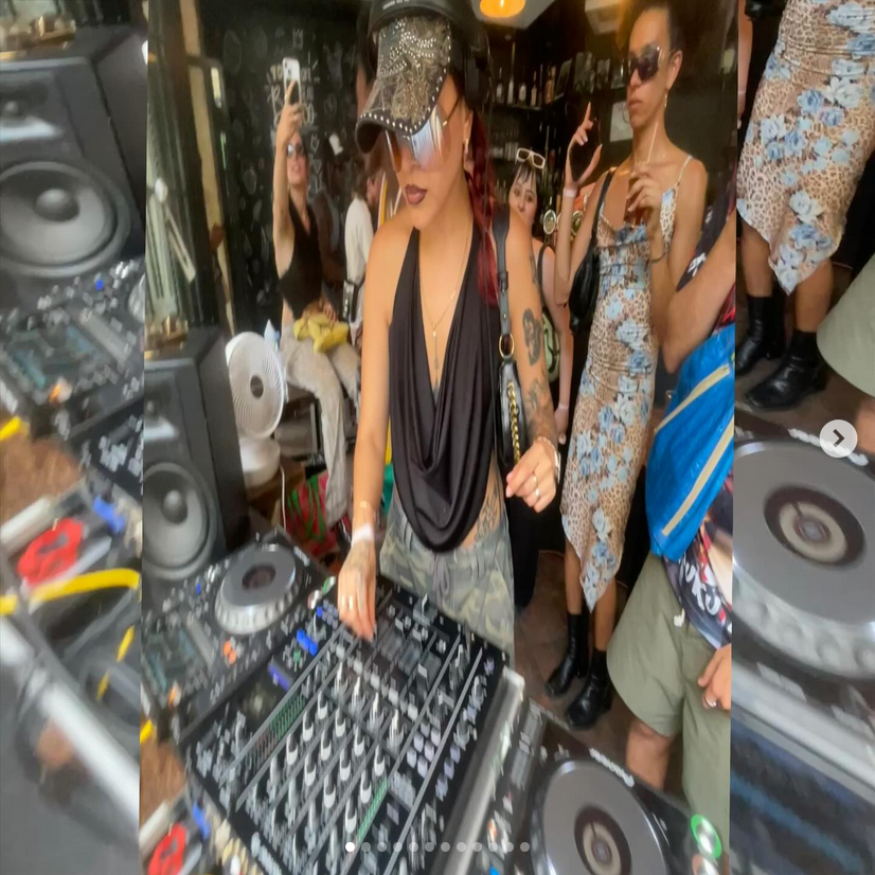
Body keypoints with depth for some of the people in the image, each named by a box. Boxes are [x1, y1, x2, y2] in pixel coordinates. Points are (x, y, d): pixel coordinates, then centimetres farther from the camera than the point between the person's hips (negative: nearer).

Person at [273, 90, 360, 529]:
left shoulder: (315, 215, 14)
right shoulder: (284, 217, -7)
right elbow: (277, 199, -34)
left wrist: (327, 304, 5)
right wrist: (279, 143, -51)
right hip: (292, 336, -6)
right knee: (331, 388, -33)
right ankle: (337, 503, -23)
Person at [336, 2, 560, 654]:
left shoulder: (506, 244, -18)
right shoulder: (386, 251, -8)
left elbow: (540, 406, -11)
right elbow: (371, 424, -7)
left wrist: (547, 449, -32)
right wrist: (363, 536, -18)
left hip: (486, 557, -3)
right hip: (402, 542, 4)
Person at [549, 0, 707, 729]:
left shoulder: (689, 176, -10)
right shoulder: (606, 178, 9)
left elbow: (665, 322, -15)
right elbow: (560, 286, -2)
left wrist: (654, 235, -29)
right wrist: (569, 189, -6)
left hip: (636, 379, -6)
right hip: (594, 370, 6)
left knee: (606, 532, 4)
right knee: (574, 517, 14)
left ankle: (601, 679, 30)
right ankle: (575, 651, 38)